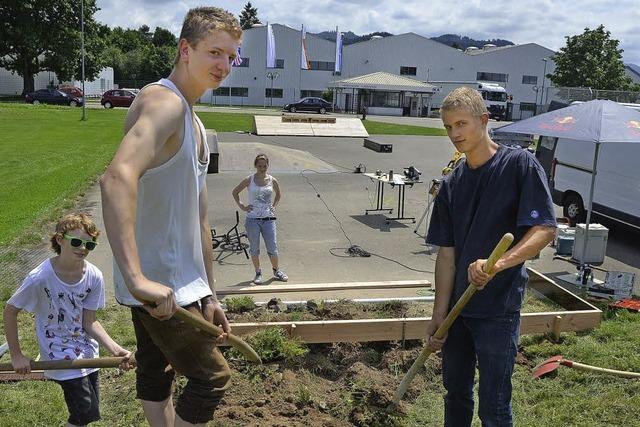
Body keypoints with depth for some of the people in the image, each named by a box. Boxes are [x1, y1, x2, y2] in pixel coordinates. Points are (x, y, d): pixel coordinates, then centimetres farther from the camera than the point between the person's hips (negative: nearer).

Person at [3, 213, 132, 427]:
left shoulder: (94, 276, -12)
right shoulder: (40, 277, -23)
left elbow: (89, 321, -5)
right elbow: (10, 311, -10)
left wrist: (115, 349, -17)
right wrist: (16, 355, -7)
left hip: (88, 353, 5)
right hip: (61, 358, -4)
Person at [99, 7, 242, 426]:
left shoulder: (192, 120, 15)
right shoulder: (164, 102, -17)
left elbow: (198, 217, 16)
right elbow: (117, 178, -37)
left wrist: (208, 293, 17)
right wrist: (136, 277, -43)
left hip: (177, 281, 10)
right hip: (160, 286, -10)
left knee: (156, 373, 22)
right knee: (212, 378, 2)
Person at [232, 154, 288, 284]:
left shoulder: (272, 181, 3)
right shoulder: (249, 180, -2)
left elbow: (278, 194, 23)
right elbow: (235, 192, 9)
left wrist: (274, 206, 10)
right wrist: (241, 206, 1)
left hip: (268, 218, 1)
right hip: (252, 219, -1)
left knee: (273, 247, 3)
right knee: (254, 248, 7)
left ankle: (276, 271, 22)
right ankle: (258, 273, 22)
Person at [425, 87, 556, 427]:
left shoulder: (520, 165, -9)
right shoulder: (451, 185, 6)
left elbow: (545, 230, -16)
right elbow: (447, 253, 5)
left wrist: (497, 264, -32)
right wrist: (439, 315, 2)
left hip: (498, 310, -5)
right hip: (457, 306, 6)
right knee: (455, 392, 20)